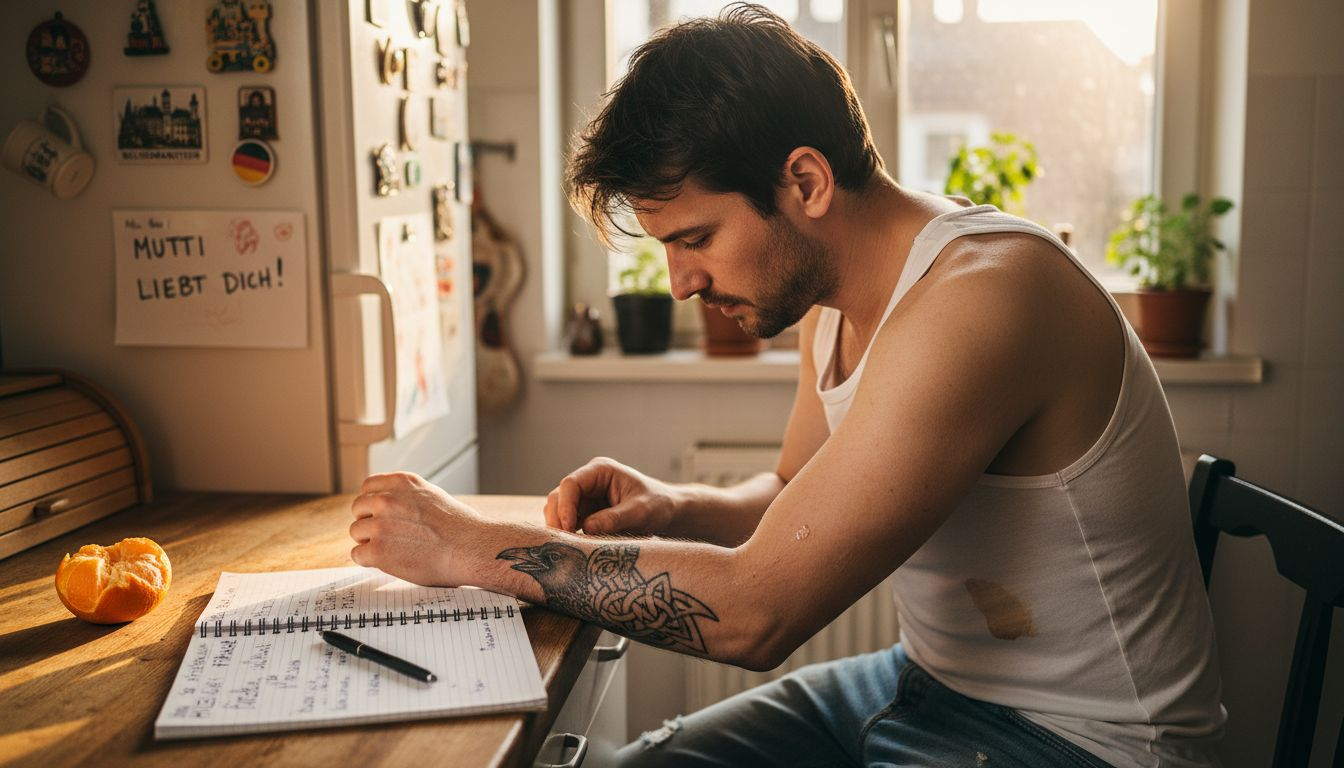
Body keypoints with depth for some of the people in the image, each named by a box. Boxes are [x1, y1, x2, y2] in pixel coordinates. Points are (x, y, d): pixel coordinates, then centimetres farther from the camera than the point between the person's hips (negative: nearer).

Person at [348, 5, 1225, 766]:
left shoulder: (978, 299, -28)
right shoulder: (834, 299, 1)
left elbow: (755, 612, -29)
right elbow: (795, 504, 15)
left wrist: (470, 547, -21)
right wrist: (672, 509, -6)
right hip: (929, 679, 8)